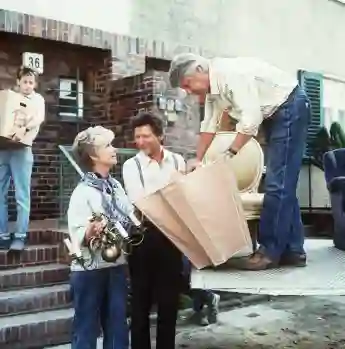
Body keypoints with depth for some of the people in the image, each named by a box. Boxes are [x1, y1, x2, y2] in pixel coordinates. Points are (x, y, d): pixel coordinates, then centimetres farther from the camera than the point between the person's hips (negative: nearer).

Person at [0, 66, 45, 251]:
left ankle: (20, 235, 0)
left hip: (21, 149, -3)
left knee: (22, 196, -4)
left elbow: (39, 118, -9)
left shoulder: (37, 99, 10)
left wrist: (24, 128, -27)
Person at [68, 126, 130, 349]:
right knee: (87, 330, 6)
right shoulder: (83, 192, -12)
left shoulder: (116, 185, 8)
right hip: (90, 270, -6)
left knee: (118, 330, 15)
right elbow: (77, 234, -20)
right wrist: (90, 232, -39)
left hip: (118, 266, 7)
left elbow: (131, 219, 14)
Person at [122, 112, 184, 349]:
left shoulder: (177, 161, 6)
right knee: (141, 300, 8)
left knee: (169, 299, 14)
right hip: (145, 235, -3)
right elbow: (139, 201, -15)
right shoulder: (132, 165, -2)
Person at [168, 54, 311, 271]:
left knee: (278, 183, -10)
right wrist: (198, 160, 9)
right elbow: (209, 125, 10)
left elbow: (251, 119, -29)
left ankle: (271, 251, -4)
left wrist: (231, 153, -22)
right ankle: (292, 250, 12)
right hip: (275, 114, 9)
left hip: (291, 107, -9)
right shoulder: (212, 86, 3)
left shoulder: (232, 74, -26)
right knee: (281, 183, 7)